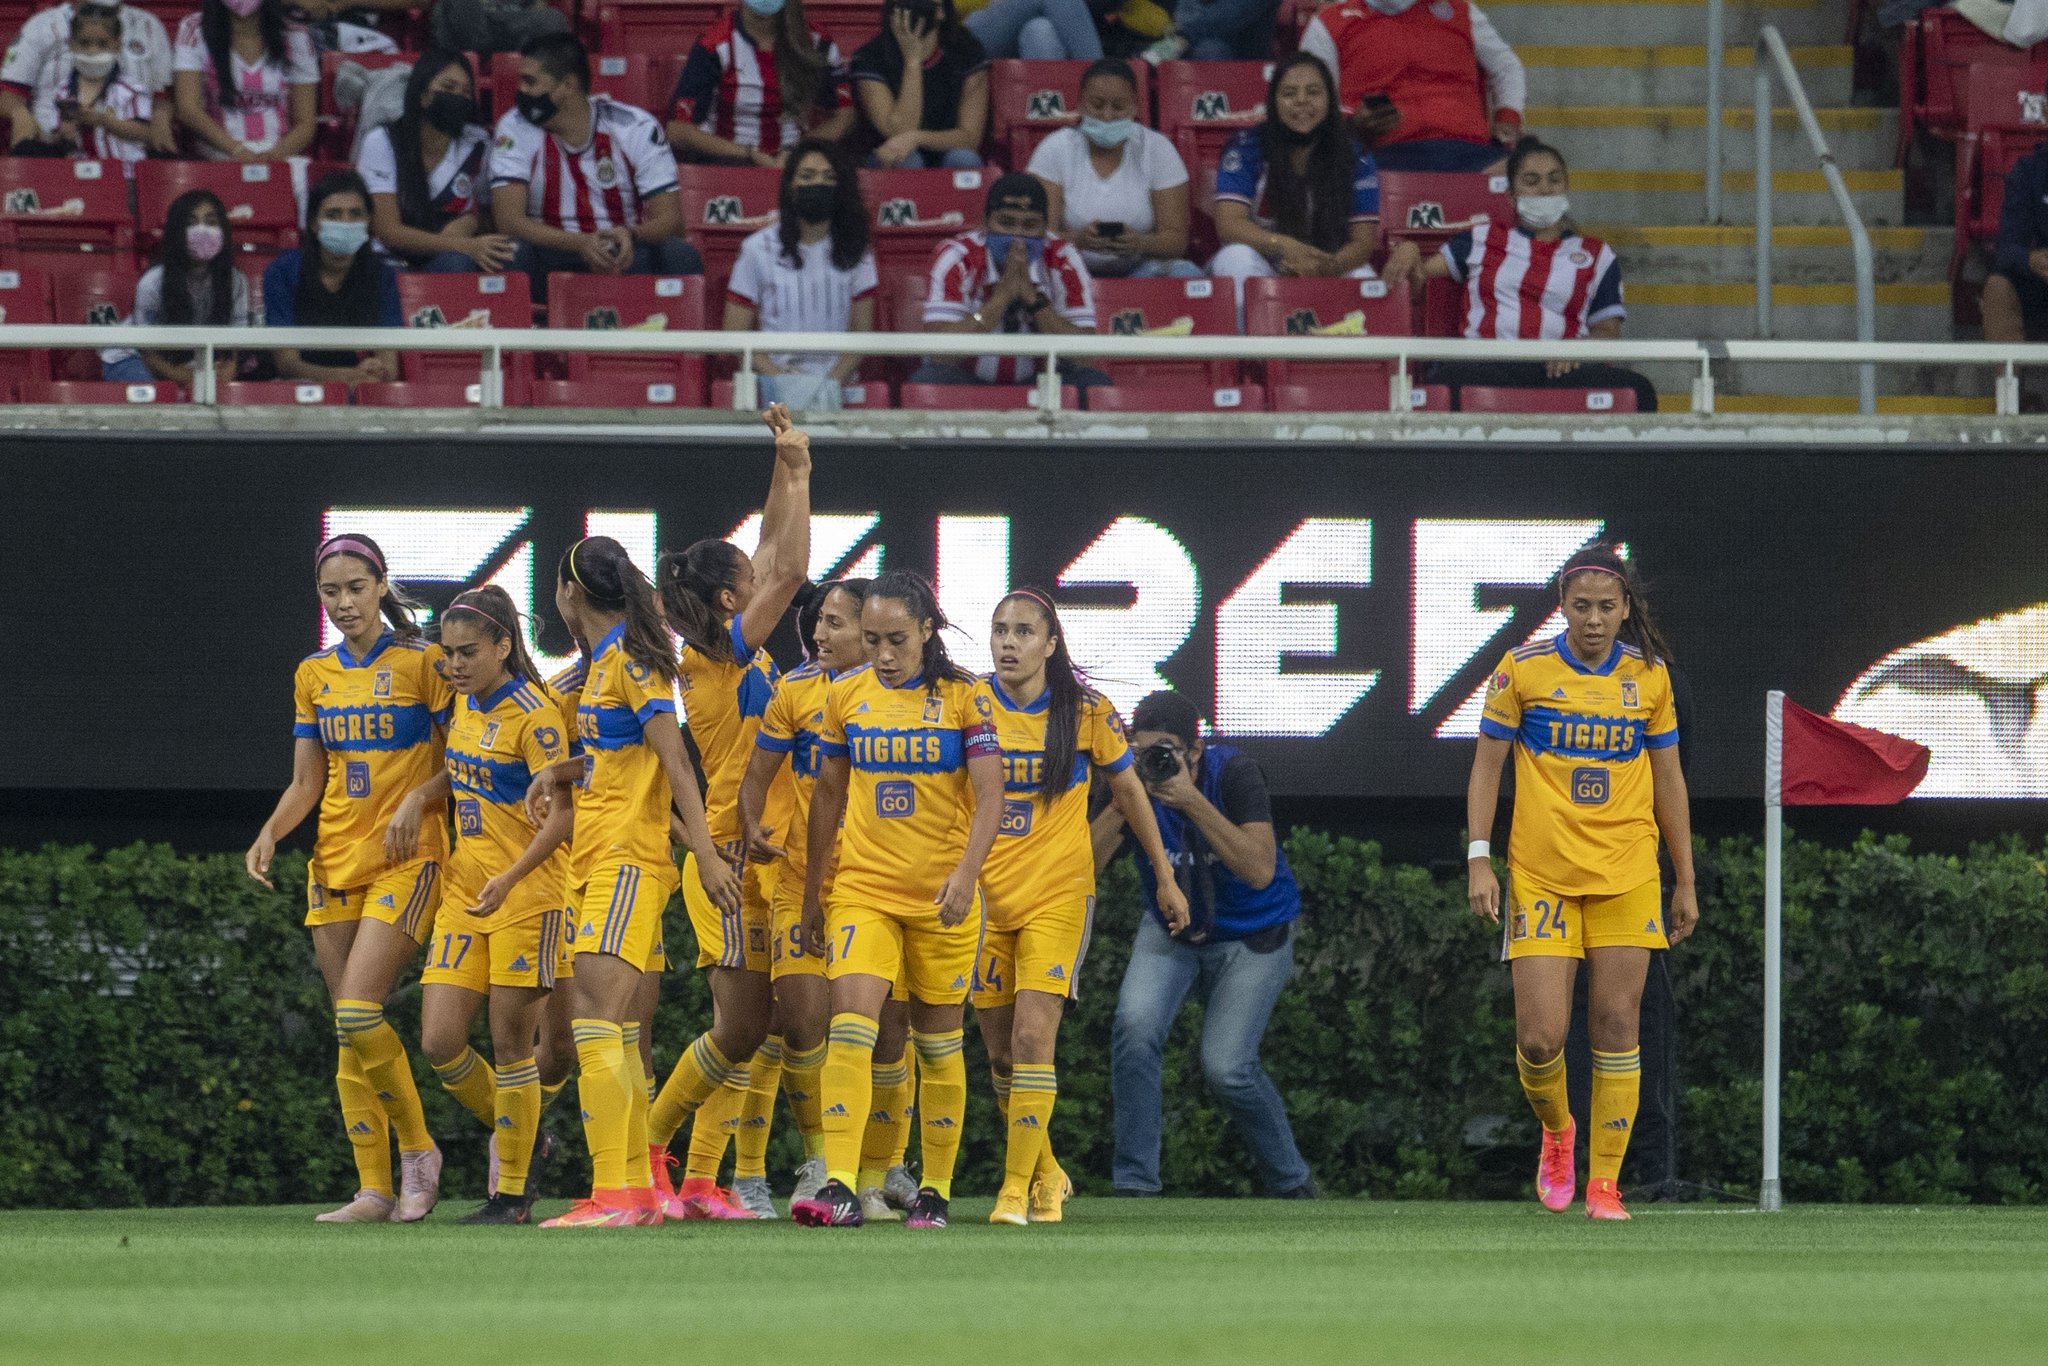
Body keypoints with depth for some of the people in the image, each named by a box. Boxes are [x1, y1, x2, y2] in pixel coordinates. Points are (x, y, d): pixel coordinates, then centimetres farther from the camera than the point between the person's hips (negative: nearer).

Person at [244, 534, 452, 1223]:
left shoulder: (423, 663, -4)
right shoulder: (314, 675, 12)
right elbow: (306, 783, 13)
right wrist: (271, 832, -3)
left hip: (406, 857, -6)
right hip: (335, 859, 6)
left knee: (358, 1013, -19)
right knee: (350, 1034, 2)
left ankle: (418, 1148, -1)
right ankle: (375, 1190, 5)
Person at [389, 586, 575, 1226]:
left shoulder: (533, 714, -13)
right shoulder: (466, 705, 10)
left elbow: (561, 813, -18)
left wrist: (510, 878, -29)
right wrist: (419, 797, 6)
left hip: (526, 893, -7)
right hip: (462, 889, 7)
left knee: (510, 1043, -3)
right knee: (439, 1043, -1)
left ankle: (512, 1191, 6)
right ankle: (510, 1133, 24)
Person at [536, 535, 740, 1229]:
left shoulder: (629, 658, -10)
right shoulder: (607, 661, 18)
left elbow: (675, 761, -16)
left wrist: (706, 852, -20)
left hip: (628, 860, -10)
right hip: (608, 860, 10)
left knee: (595, 1017, -18)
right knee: (612, 1029, 11)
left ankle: (611, 1194, -24)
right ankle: (638, 1188, 15)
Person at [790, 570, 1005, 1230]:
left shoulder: (963, 697, -5)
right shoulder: (846, 696, 4)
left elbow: (989, 795, -11)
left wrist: (966, 873, -26)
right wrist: (811, 893, 16)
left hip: (942, 895, -2)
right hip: (861, 889, 2)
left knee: (938, 1043, 7)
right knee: (849, 1027, -15)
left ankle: (935, 1191, 17)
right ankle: (840, 1189, -22)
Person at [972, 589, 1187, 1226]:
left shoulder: (1087, 711, -4)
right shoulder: (970, 706, -2)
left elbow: (1128, 792, 8)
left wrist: (1165, 877, 13)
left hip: (1058, 894, -2)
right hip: (984, 898, 2)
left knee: (1032, 1036, -17)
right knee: (1002, 1053, 8)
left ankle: (1018, 1187, -12)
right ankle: (1048, 1174, 29)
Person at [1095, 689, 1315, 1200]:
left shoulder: (1234, 773, -25)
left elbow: (1260, 871, -36)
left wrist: (1193, 803, -42)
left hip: (1253, 938, -3)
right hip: (1171, 932, 3)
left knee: (1226, 1066, -16)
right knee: (1135, 1026, -22)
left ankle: (1291, 1182, 9)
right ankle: (1134, 1184, -13)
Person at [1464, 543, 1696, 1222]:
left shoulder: (1649, 675, 5)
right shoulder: (1522, 670, -1)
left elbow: (1668, 781, 12)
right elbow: (1486, 765, 4)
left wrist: (1685, 881, 12)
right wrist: (1479, 859, -5)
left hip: (1627, 877, 2)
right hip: (1540, 875, -1)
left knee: (1617, 1026, -4)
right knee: (1540, 1037, -8)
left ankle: (1604, 1182, 3)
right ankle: (1556, 1132, 23)